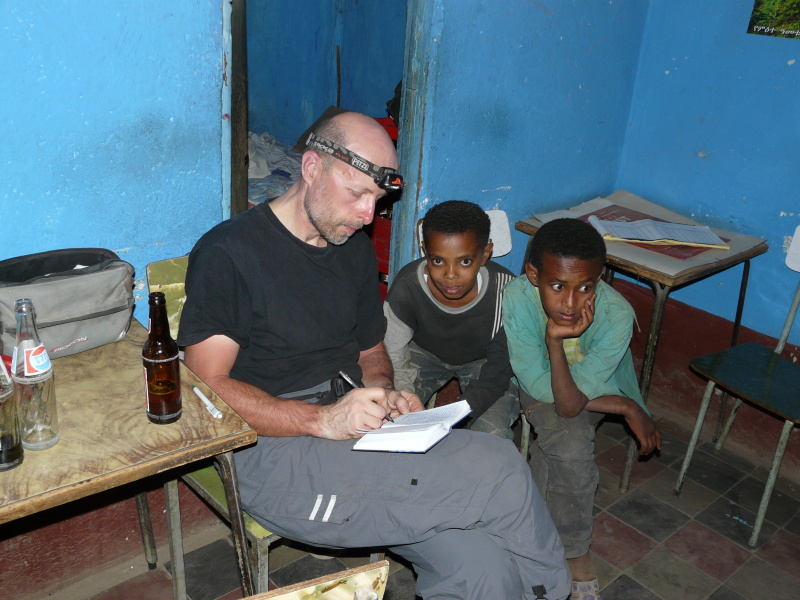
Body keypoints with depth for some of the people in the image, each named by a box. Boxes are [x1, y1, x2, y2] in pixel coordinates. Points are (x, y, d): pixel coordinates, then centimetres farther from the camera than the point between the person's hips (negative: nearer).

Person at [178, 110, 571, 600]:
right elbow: (208, 386, -12)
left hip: (355, 434, 6)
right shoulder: (228, 252, -6)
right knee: (498, 469, -21)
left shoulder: (357, 250, 15)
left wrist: (383, 393, 1)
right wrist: (322, 420, -24)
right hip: (274, 454, -6)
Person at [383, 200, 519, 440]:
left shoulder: (505, 291, -31)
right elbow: (393, 359, -17)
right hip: (425, 353, 1)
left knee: (493, 434, -25)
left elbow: (497, 374, -23)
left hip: (482, 361, -1)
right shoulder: (407, 285, -28)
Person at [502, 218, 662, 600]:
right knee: (571, 448, -26)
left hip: (595, 387, 0)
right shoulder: (517, 299, -33)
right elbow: (540, 387, -24)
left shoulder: (616, 314, -32)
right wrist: (627, 408, -24)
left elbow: (570, 404, -32)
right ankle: (577, 553, 0)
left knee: (565, 449, -25)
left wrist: (555, 339, -47)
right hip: (538, 387, 0)